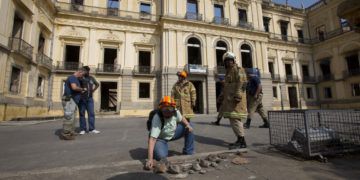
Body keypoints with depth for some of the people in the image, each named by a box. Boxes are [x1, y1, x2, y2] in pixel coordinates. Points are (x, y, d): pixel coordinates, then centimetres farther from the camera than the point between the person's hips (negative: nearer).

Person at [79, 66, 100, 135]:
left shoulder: (91, 78, 8)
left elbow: (97, 84, 22)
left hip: (89, 98, 3)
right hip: (81, 99, -3)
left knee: (91, 113, 0)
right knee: (82, 114, 3)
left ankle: (92, 129, 5)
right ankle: (83, 129, 10)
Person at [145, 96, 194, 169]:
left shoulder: (175, 112, -20)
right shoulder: (157, 118, -36)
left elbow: (181, 119, 4)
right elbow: (152, 139, -39)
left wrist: (188, 125, -17)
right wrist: (150, 159, -45)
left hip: (172, 134, 6)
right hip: (160, 138, -5)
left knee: (189, 128, -8)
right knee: (161, 156, -31)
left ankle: (188, 153, 7)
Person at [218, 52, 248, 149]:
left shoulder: (238, 69, -4)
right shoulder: (228, 71, 23)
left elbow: (242, 83, -17)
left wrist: (237, 95, -26)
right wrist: (222, 96, 21)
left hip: (236, 99, -9)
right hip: (230, 99, 9)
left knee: (235, 119, -11)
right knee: (233, 119, 9)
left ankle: (242, 141, -3)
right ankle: (240, 140, 17)